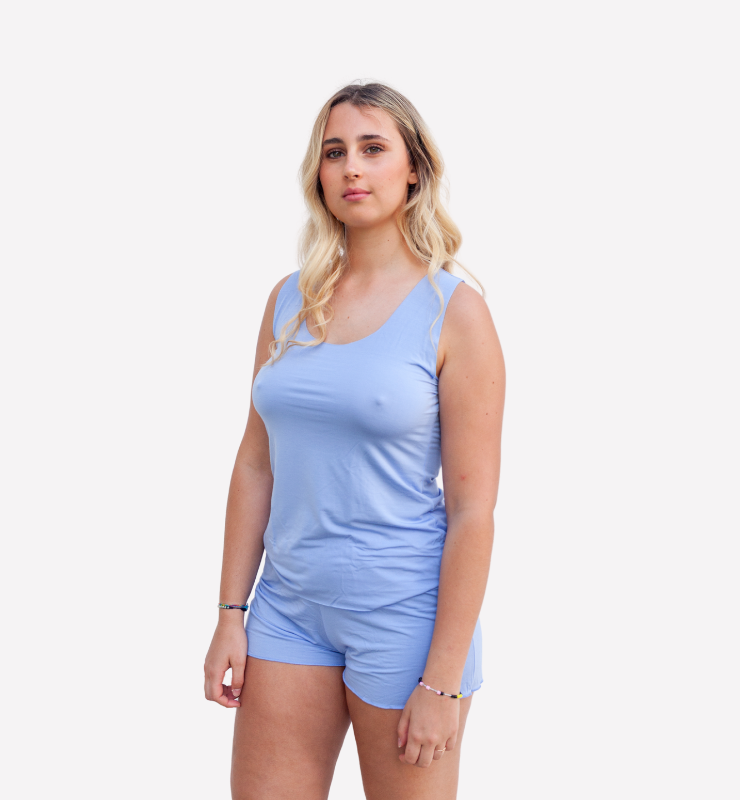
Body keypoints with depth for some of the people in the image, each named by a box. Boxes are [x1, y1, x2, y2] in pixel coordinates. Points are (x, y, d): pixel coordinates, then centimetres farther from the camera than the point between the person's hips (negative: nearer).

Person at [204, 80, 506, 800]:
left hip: (403, 609, -4)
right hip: (290, 606, 4)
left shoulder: (455, 311, -10)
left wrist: (442, 681, -14)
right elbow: (256, 465, 8)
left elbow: (473, 509, -12)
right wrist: (230, 615, 5)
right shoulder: (290, 300, 5)